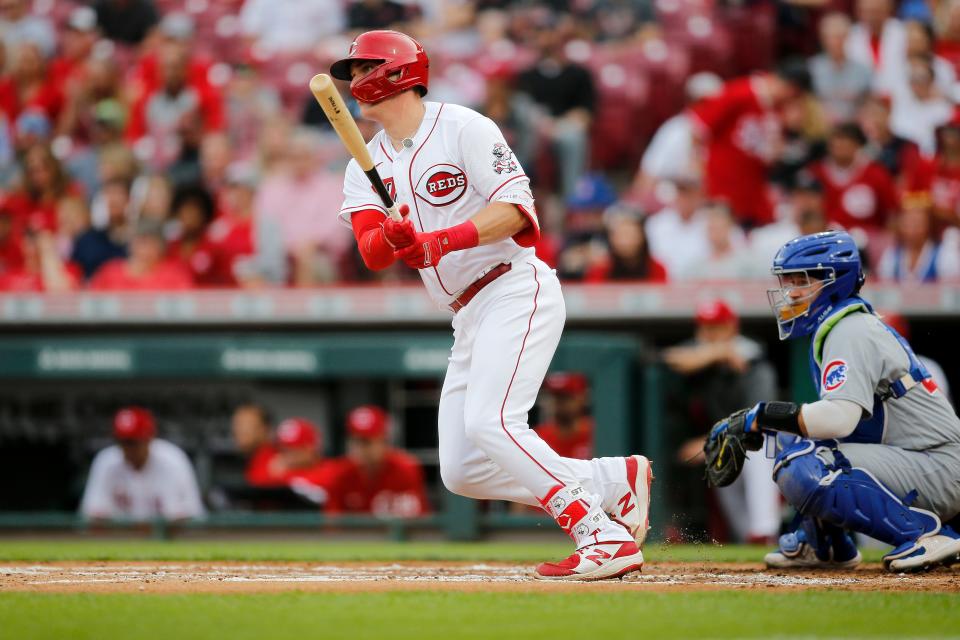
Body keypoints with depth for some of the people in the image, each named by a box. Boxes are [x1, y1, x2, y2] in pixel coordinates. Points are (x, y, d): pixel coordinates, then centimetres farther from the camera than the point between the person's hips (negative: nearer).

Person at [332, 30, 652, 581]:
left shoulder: (463, 127, -6)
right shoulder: (367, 165, 14)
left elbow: (515, 209, -16)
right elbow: (371, 254, -1)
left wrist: (441, 241, -28)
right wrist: (391, 239, -25)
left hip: (516, 291, -8)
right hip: (469, 317, 8)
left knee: (490, 423, -26)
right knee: (462, 472, 2)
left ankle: (607, 539, -26)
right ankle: (619, 480, 10)